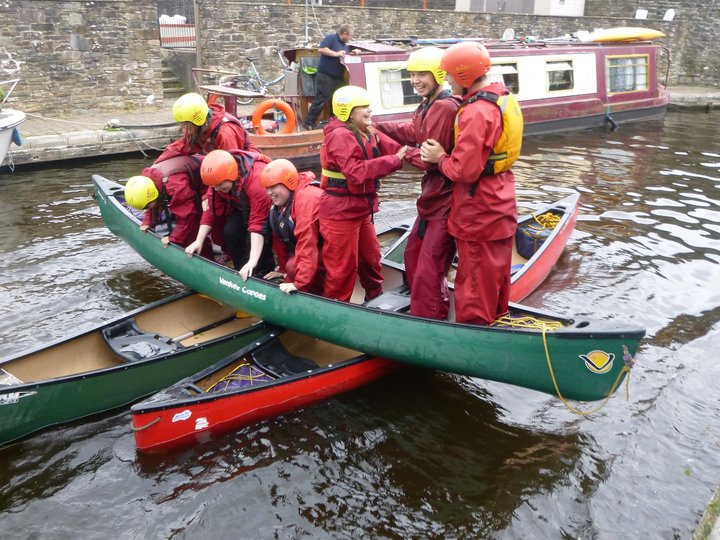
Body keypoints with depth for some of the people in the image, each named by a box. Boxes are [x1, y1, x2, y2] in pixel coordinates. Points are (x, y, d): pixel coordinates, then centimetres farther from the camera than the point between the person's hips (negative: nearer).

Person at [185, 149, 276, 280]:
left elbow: (258, 224, -43)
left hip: (269, 207, -6)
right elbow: (211, 210, -11)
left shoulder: (257, 179, -40)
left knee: (253, 238, -28)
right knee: (230, 230, -18)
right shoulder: (218, 178, -20)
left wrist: (252, 262, -46)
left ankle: (263, 272, -3)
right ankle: (243, 273, -1)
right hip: (244, 206, 6)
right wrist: (199, 241, -16)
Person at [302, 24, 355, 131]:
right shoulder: (330, 38, -9)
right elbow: (321, 49, -22)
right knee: (321, 100, -8)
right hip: (326, 76, -9)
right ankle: (308, 123, -2)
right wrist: (336, 54, -23)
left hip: (339, 77, 9)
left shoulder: (345, 45, 16)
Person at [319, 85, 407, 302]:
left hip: (361, 207, 10)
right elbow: (356, 172, -29)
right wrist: (393, 161, -27)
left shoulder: (369, 134, 10)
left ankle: (376, 298, 39)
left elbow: (393, 149, 1)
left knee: (370, 255, 22)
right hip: (340, 210, -9)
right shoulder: (340, 136, -19)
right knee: (342, 264, 0)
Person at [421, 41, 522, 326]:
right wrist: (449, 154, 1)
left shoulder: (476, 113, -24)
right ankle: (495, 321, 37)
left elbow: (464, 171, -26)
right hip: (501, 205, 9)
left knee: (475, 279, 4)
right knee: (496, 271, 21)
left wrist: (440, 159, -9)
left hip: (478, 213, -9)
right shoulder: (504, 99, 6)